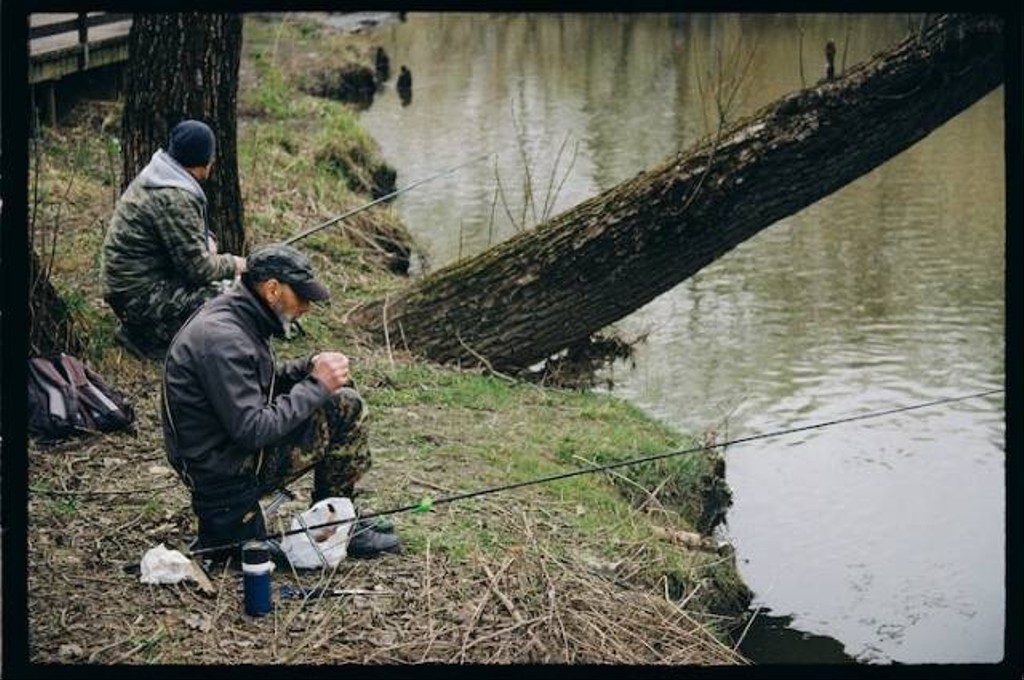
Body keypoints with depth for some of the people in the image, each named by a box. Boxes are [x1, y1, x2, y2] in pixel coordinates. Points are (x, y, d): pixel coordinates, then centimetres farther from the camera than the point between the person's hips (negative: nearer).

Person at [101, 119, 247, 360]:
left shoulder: (155, 175, 6)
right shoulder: (173, 198, -25)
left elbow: (189, 225, 25)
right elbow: (198, 267, -21)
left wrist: (207, 239, 5)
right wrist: (233, 265, -3)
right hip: (140, 298, -10)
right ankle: (150, 336, -4)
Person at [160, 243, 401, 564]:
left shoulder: (238, 316, 4)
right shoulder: (222, 339, -26)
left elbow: (260, 383, 20)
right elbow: (252, 431, -27)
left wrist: (310, 367, 1)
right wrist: (316, 385, -20)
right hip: (224, 473, -10)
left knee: (345, 403, 9)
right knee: (342, 410, -15)